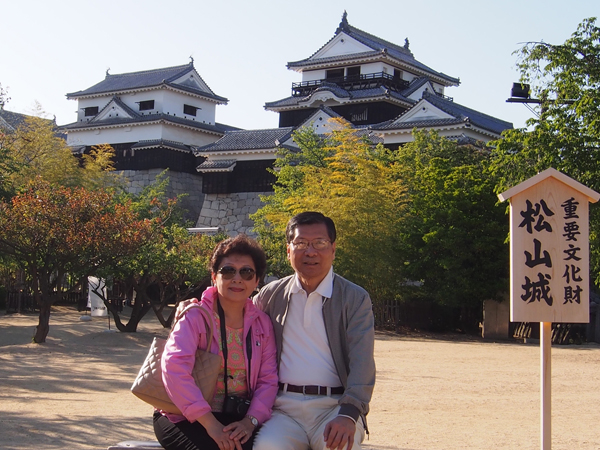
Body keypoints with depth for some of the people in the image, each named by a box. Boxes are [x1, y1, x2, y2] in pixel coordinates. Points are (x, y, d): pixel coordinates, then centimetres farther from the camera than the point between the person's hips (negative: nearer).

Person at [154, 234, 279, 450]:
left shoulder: (262, 323, 8)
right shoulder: (195, 316, -5)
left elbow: (268, 379, 4)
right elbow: (174, 367, -20)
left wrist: (251, 420, -15)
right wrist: (211, 424, -27)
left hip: (239, 419, 4)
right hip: (189, 418, -4)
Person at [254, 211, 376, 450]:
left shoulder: (355, 298, 5)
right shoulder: (271, 295, 14)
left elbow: (361, 361, -6)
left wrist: (348, 414, -22)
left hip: (334, 406, -1)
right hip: (284, 407, 1)